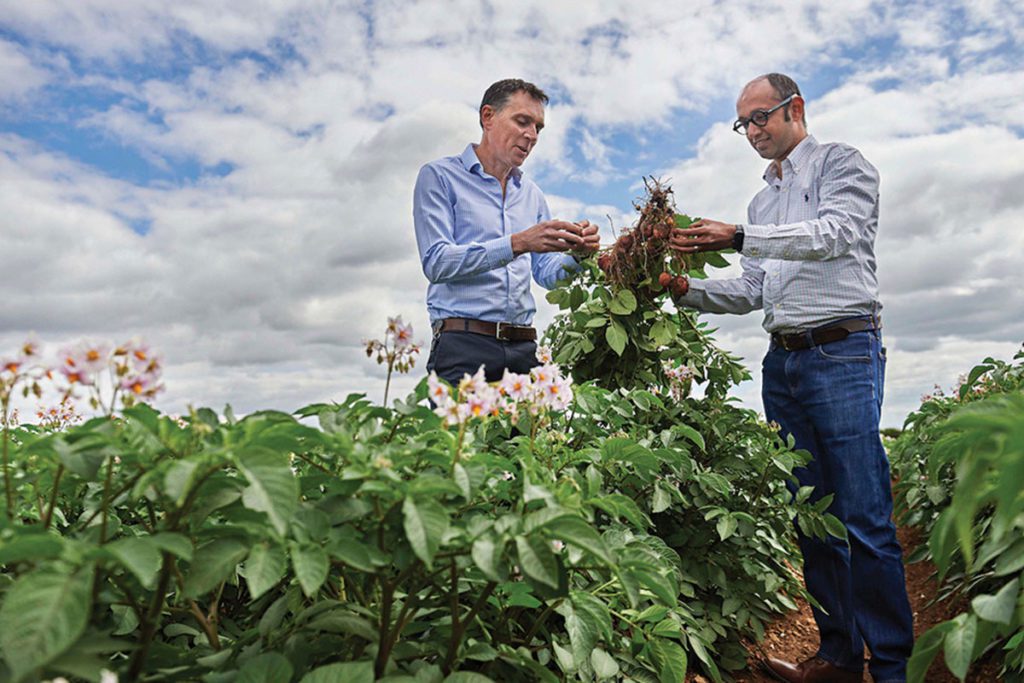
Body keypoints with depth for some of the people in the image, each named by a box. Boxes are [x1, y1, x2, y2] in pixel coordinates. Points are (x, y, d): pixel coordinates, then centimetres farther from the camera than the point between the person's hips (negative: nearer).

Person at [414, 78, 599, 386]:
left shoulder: (532, 194, 20)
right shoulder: (439, 176, 3)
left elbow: (547, 274, 17)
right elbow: (436, 262, -10)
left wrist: (575, 253, -5)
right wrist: (517, 244, -19)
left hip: (523, 348, 5)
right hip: (463, 342, -5)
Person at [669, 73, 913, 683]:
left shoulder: (841, 163, 5)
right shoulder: (764, 201, 24)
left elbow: (835, 234, -15)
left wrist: (738, 237, -23)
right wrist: (684, 289, 5)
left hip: (842, 352, -6)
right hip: (783, 360, 7)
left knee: (866, 519, -7)